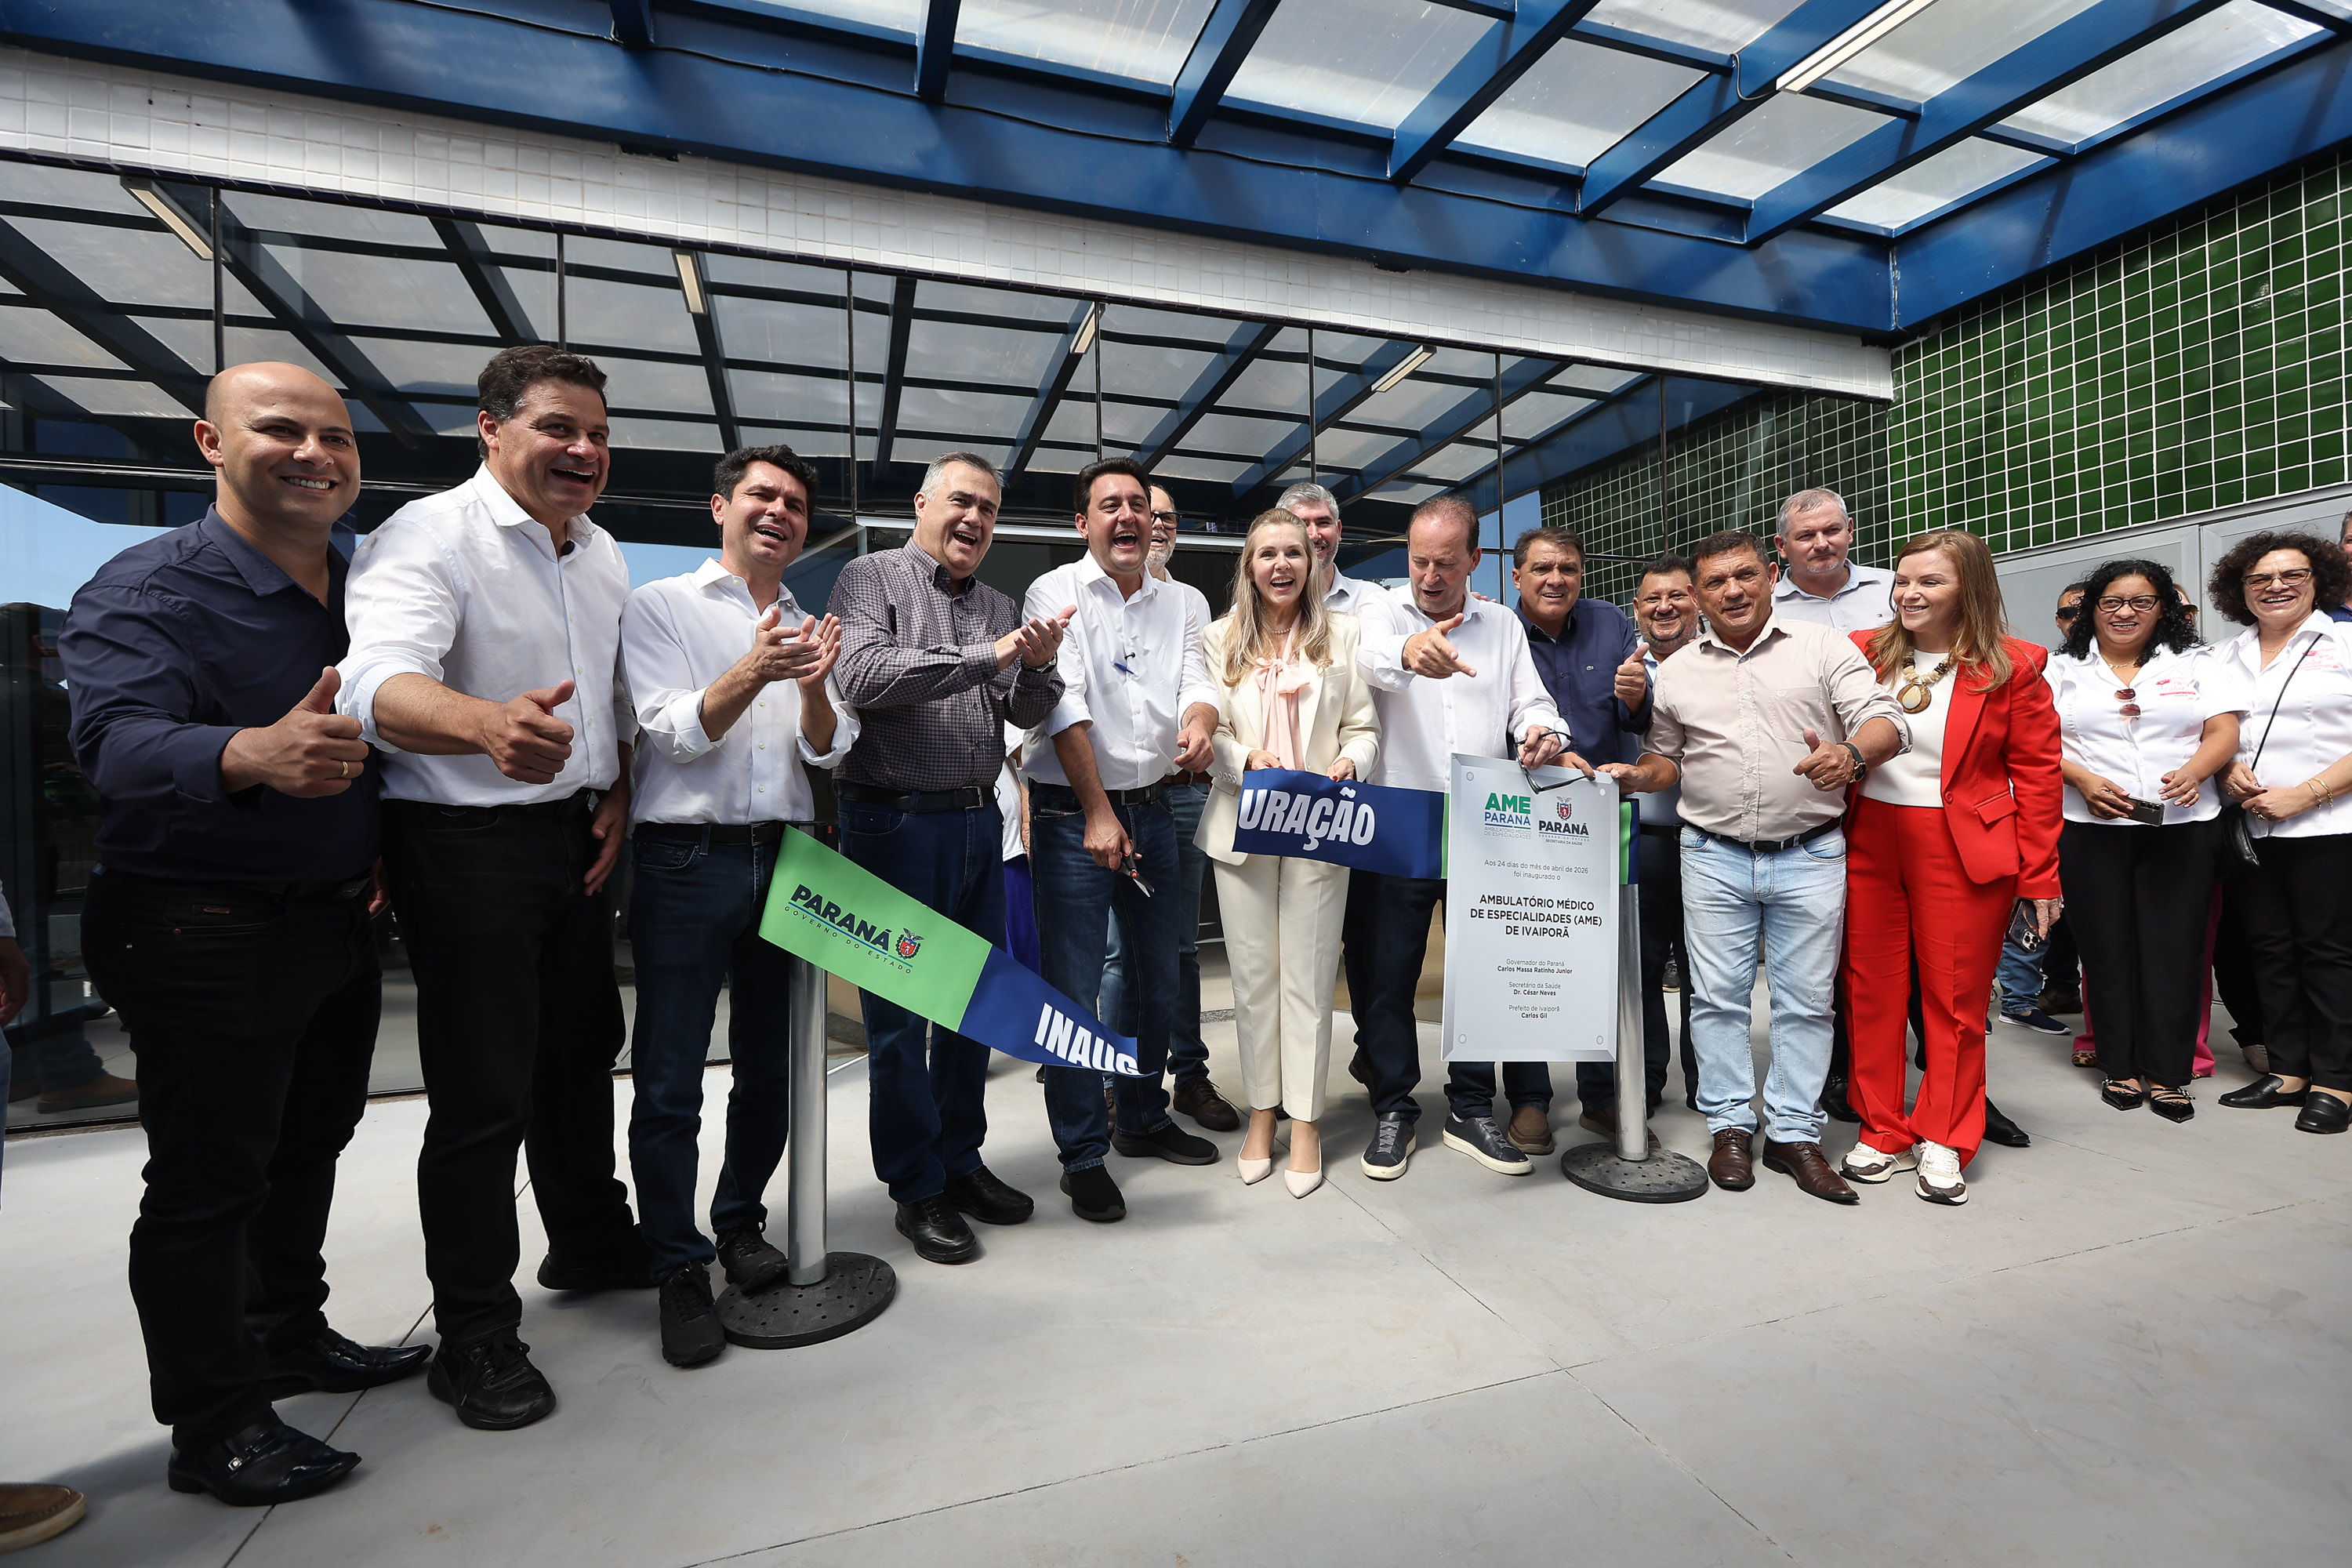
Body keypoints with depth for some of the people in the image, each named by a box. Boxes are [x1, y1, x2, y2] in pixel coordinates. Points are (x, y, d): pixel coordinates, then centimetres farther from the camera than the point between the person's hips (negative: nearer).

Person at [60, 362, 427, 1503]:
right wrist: (251, 755, -49)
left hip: (339, 925, 7)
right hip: (210, 938, -6)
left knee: (306, 1147, 19)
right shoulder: (148, 589, -13)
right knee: (207, 1182, 5)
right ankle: (212, 1428, 20)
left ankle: (289, 1335, 38)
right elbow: (116, 739, -29)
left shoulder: (365, 585, 7)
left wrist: (383, 851, 5)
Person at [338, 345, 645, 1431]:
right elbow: (382, 686, -32)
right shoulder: (428, 538, -14)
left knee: (582, 1053, 19)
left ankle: (591, 1243, 39)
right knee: (483, 1095, 0)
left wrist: (618, 798, 5)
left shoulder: (603, 554, 9)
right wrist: (490, 723, -53)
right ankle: (473, 1334, 18)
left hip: (576, 839, 7)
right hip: (467, 845, -7)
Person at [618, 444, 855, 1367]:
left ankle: (740, 1223, 32)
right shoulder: (660, 606, 2)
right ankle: (678, 1271, 14)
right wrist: (751, 674, -25)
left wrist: (813, 689, -16)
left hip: (784, 856, 4)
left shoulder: (811, 626, 14)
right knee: (669, 1079, 0)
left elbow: (827, 750, 4)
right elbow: (675, 734, -9)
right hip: (687, 858, -4)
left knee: (770, 1068, 12)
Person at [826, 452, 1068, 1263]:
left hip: (979, 822, 6)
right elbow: (861, 676, -20)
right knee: (899, 1010, 4)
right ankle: (916, 1188, 19)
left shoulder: (999, 605, 14)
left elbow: (1029, 713, 10)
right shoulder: (872, 578, -2)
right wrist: (989, 656, -21)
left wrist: (1038, 664, -11)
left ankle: (961, 1159, 30)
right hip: (897, 821, -6)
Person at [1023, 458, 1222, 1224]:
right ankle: (1083, 1155, 13)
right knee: (1074, 988, -2)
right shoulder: (1057, 593, -4)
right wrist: (1099, 814, -17)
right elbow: (1064, 705, -12)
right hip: (1072, 812, -5)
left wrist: (1198, 722, -20)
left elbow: (1198, 685, 5)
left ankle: (1143, 1119, 34)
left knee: (1159, 978, 15)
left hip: (1152, 809, 6)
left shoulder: (1181, 605, 12)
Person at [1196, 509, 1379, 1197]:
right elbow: (1208, 732, 5)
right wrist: (1249, 759, -14)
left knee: (1309, 977, 3)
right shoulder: (1223, 638, 10)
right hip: (1243, 825, 2)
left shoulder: (1343, 632, 7)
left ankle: (1306, 1122, 16)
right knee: (1253, 975, 7)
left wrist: (1349, 763, -16)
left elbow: (1365, 727, 5)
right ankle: (1261, 1113, 22)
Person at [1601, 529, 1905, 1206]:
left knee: (1806, 998, 5)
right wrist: (1638, 776, -5)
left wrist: (1852, 755, -27)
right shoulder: (1676, 672, 9)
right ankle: (1731, 1126, 18)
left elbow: (1883, 719, -5)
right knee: (1717, 995, 5)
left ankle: (1793, 1133, 18)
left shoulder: (1824, 648, 3)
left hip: (1810, 856, -1)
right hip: (1714, 857, 2)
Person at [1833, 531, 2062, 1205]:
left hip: (1964, 851, -2)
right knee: (1870, 992, 6)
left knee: (1954, 998, 6)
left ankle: (1945, 1142, 22)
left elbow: (2037, 772, -1)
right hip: (1868, 842, 2)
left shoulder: (2013, 666, -1)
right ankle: (1885, 1133, 20)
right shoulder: (1863, 653, 5)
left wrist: (2039, 875, -3)